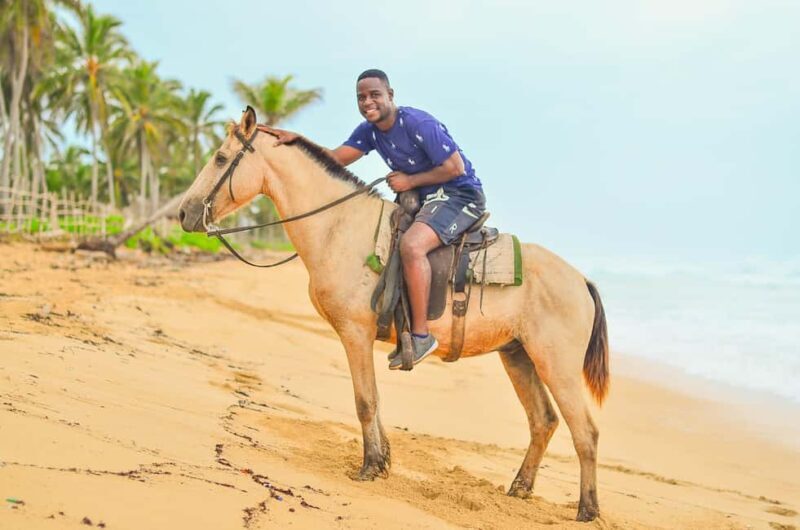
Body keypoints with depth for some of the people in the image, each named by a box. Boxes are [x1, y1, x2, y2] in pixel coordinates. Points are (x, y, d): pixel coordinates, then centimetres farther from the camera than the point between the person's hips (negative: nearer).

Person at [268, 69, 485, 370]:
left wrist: (410, 181, -16)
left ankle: (421, 335, -26)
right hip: (424, 198, 10)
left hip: (461, 195, -10)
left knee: (411, 244, -33)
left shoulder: (419, 124, -19)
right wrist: (298, 141, -12)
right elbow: (336, 158, 1)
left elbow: (456, 167, -18)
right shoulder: (369, 131, 6)